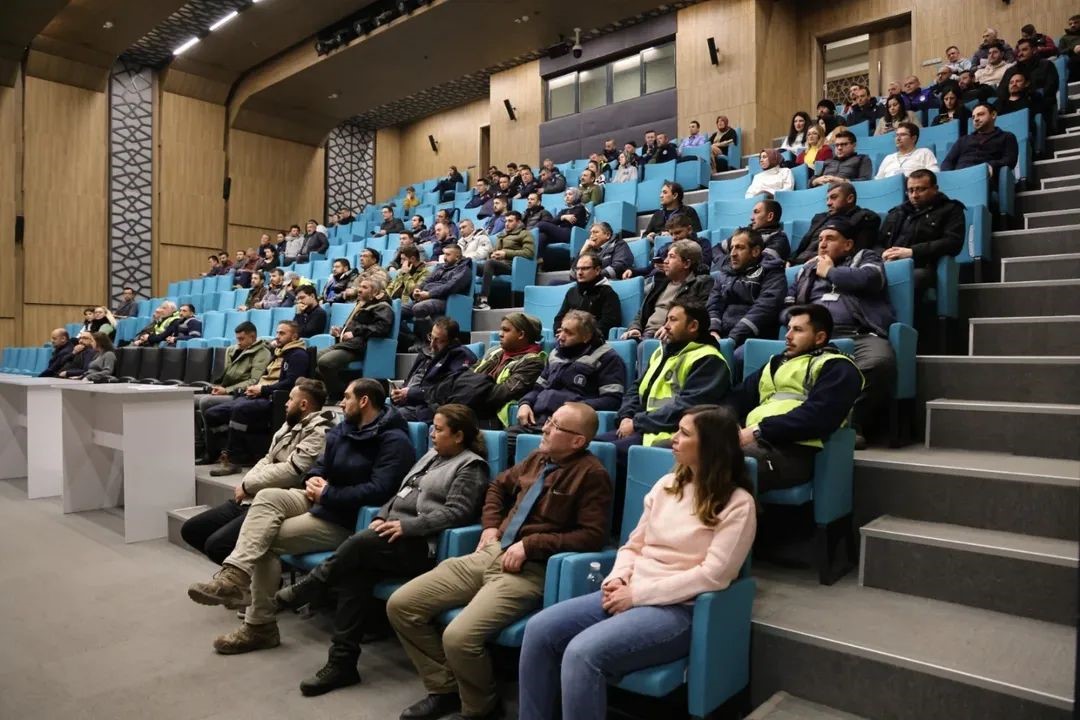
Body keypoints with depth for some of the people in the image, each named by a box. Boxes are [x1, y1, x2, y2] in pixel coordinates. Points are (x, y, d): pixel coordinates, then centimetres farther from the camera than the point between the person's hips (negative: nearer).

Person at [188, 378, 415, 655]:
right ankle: (235, 574, -29)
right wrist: (313, 480, -8)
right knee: (267, 497, -16)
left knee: (267, 540, -16)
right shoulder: (343, 429, 11)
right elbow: (320, 465, 17)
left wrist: (327, 494, -21)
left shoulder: (394, 442, -18)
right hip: (323, 502, 8)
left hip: (347, 520, -8)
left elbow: (378, 491, -28)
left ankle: (260, 625, -6)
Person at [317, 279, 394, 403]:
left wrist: (356, 332, -20)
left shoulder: (382, 308, 1)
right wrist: (340, 330, 16)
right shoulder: (361, 306, 28)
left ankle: (340, 396, -16)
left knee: (324, 362, -29)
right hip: (344, 343, 9)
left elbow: (382, 327, -19)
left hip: (357, 347, -9)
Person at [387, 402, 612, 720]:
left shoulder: (590, 473, -8)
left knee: (458, 637, -28)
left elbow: (593, 535, -15)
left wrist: (530, 545, -17)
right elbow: (498, 486, 30)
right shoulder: (537, 459, 13)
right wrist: (490, 525, 13)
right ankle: (444, 688, 15)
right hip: (491, 554, 8)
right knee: (400, 605, -1)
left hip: (530, 569, -8)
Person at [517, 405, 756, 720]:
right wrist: (618, 578, -6)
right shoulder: (666, 484, 13)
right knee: (540, 629, -14)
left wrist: (638, 593, -16)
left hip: (679, 609, -6)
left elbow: (712, 575, -15)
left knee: (582, 653, -29)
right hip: (630, 594, 7)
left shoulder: (737, 504, -7)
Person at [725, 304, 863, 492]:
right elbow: (740, 396, 19)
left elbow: (816, 416, -9)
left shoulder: (837, 368, 9)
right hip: (755, 440, 7)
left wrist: (758, 431, -14)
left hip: (794, 450, -6)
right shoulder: (777, 363, 32)